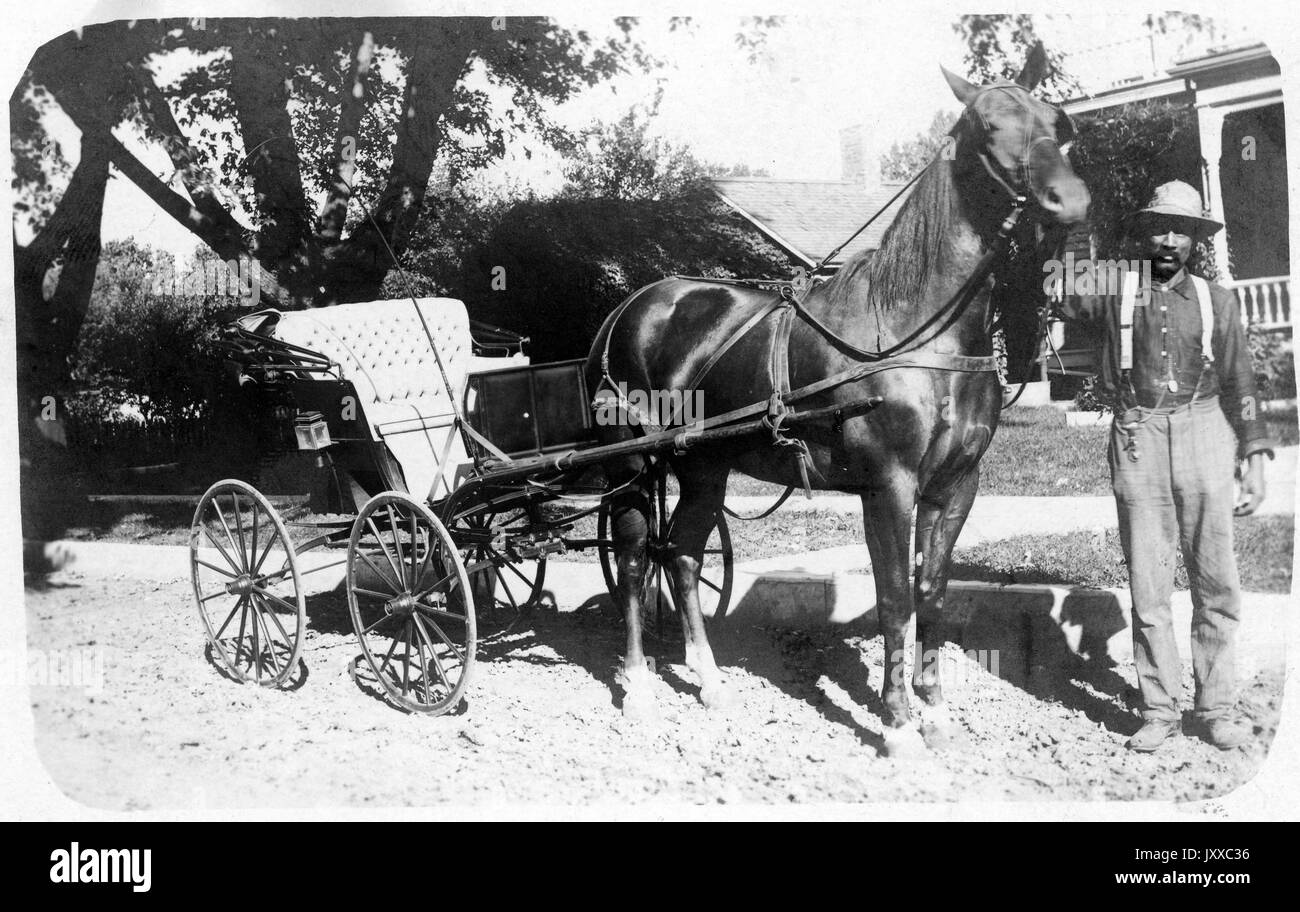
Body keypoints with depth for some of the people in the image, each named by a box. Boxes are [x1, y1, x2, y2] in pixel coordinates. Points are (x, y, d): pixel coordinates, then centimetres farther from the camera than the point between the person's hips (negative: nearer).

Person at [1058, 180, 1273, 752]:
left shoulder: (1216, 300, 12)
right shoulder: (1114, 290, 8)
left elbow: (1239, 384, 13)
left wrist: (1255, 458, 7)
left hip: (1204, 434, 1)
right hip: (1137, 441, -1)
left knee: (1216, 585, 2)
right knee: (1147, 587, 3)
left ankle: (1216, 708, 13)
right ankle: (1158, 710, 12)